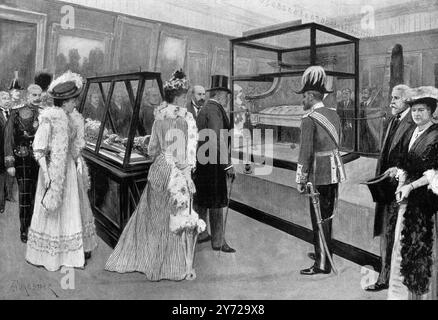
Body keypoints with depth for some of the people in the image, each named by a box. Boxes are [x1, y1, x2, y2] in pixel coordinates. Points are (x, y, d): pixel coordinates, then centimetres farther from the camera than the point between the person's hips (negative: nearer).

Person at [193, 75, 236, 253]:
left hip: (201, 162, 10)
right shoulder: (215, 110, -16)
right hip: (212, 164, -10)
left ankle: (200, 233, 29)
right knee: (216, 204, 0)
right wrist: (228, 165, -21)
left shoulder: (204, 109, 14)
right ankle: (218, 241, 10)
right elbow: (218, 141, -23)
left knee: (201, 201, 17)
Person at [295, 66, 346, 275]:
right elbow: (337, 143, 15)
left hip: (319, 174, -8)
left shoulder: (309, 119, -14)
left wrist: (300, 180, -10)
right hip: (335, 172, 8)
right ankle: (322, 252, 37)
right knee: (327, 215, 20)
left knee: (320, 218, 1)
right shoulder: (334, 114, 9)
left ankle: (323, 264, 10)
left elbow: (306, 152, -17)